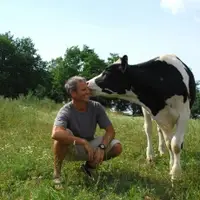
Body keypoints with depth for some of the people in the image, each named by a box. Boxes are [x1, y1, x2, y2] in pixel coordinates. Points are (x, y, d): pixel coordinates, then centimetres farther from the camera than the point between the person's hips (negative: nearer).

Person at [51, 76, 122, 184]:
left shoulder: (96, 107, -15)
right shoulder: (66, 111, -26)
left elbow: (110, 131, -13)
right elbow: (55, 134, -45)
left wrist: (101, 147, -31)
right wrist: (84, 142, -46)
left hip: (89, 145, 4)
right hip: (70, 149, -4)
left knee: (117, 147, -17)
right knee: (63, 135, -37)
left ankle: (89, 166, 8)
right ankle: (57, 171, -14)